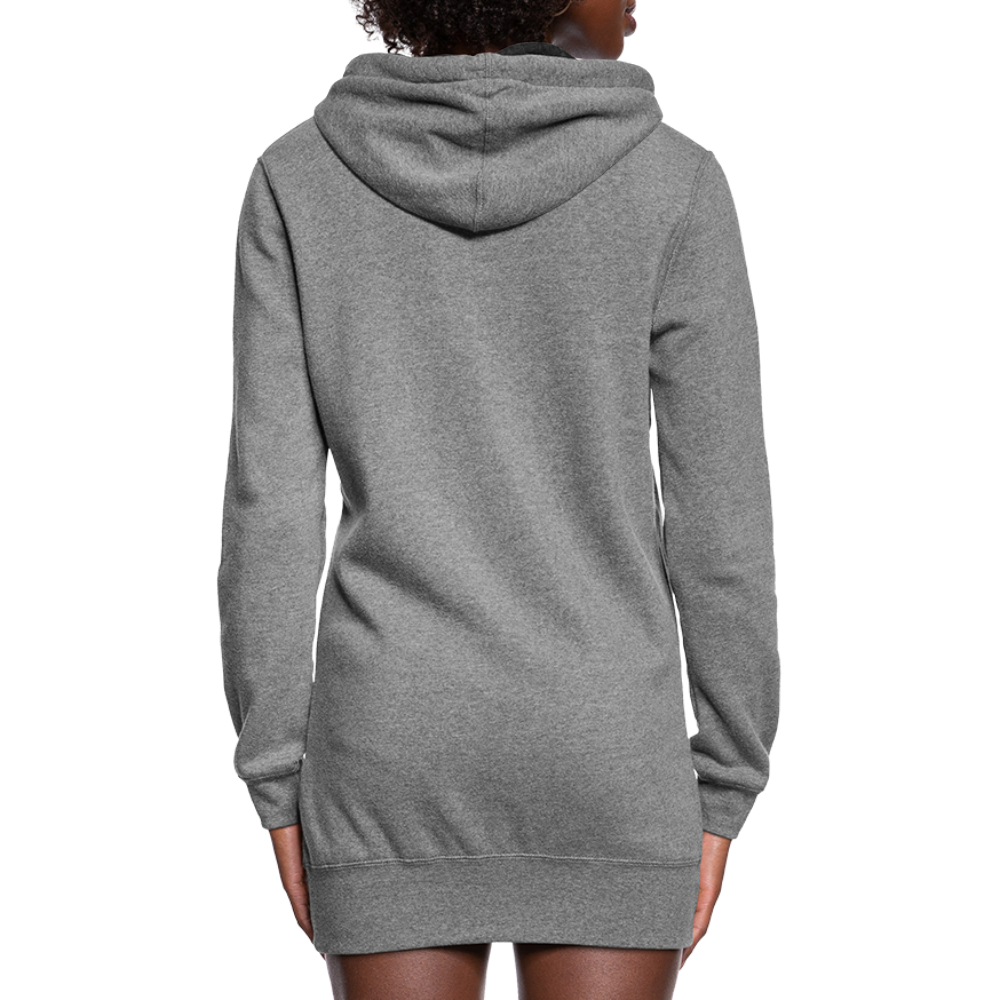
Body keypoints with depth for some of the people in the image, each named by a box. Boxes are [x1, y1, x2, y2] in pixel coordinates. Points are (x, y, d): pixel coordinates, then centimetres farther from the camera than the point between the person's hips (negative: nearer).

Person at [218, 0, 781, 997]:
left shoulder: (299, 178, -2)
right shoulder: (670, 185, -6)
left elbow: (268, 504, -4)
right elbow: (720, 514, -5)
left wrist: (280, 785, 4)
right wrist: (722, 793, 4)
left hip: (397, 744, 1)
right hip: (600, 748, -1)